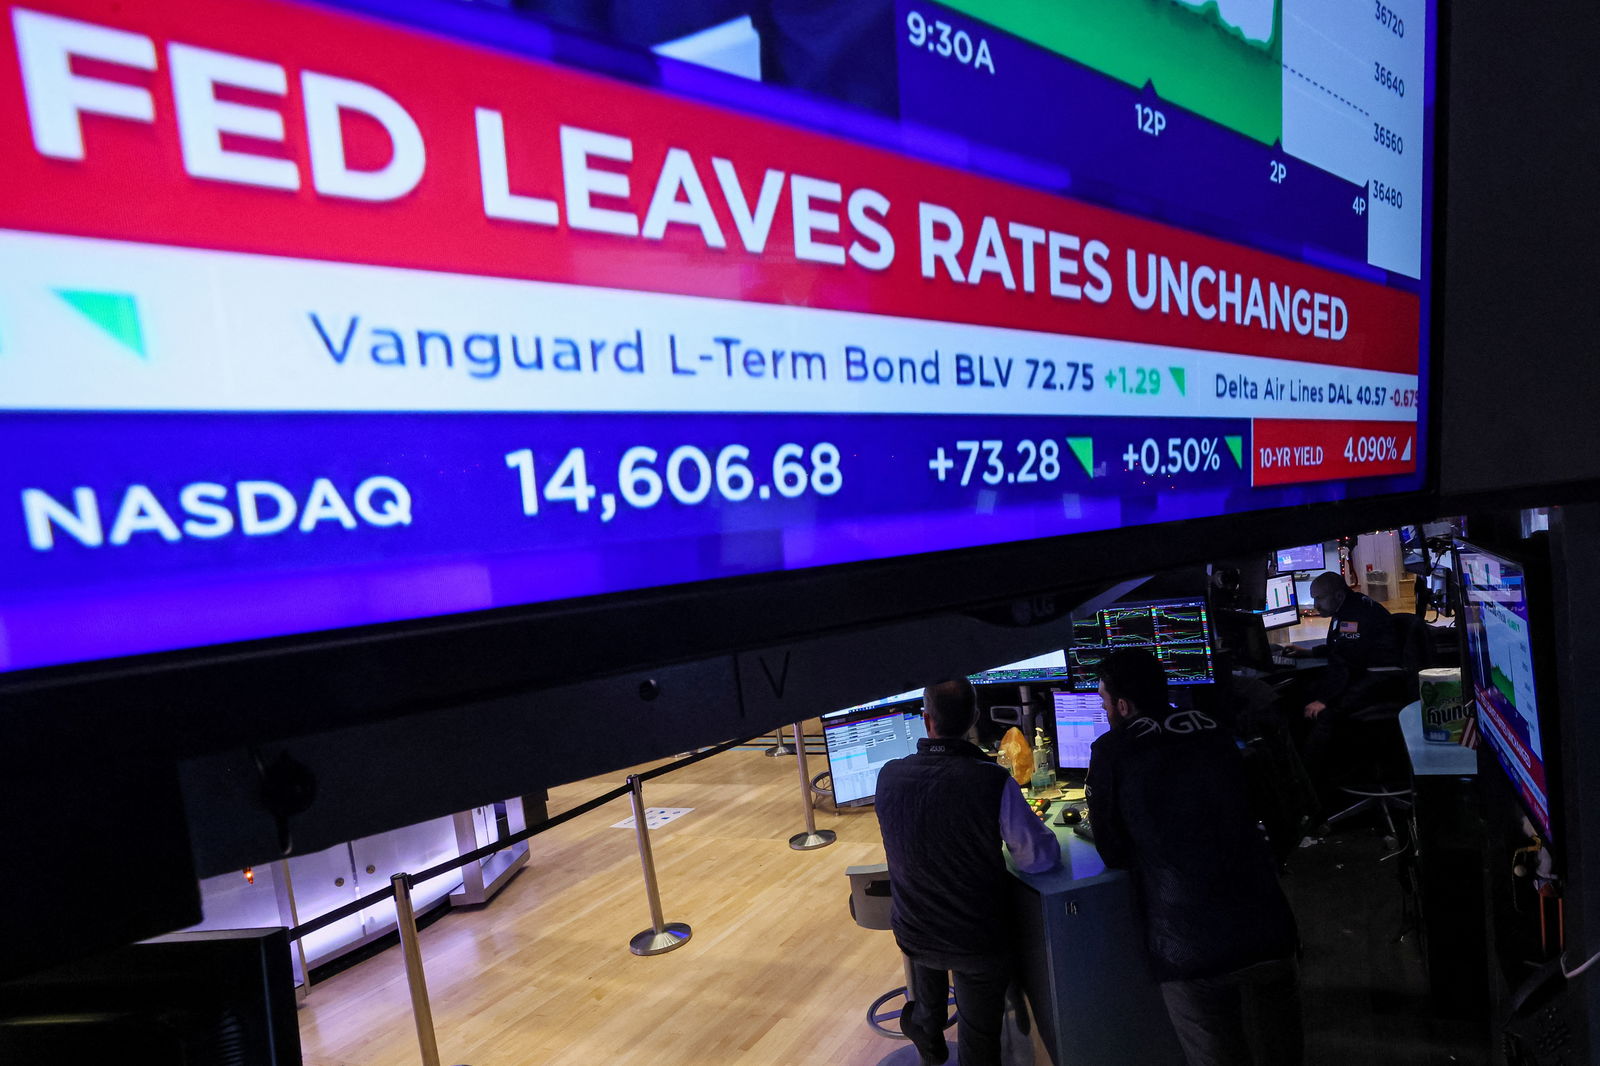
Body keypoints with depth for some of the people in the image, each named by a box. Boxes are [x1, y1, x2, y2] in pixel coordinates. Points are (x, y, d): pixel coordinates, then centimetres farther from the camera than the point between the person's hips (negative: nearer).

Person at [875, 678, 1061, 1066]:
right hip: (980, 943, -3)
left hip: (912, 935, 3)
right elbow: (1041, 858, -18)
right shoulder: (994, 782, -27)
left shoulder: (889, 775, -16)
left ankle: (927, 1028, 54)